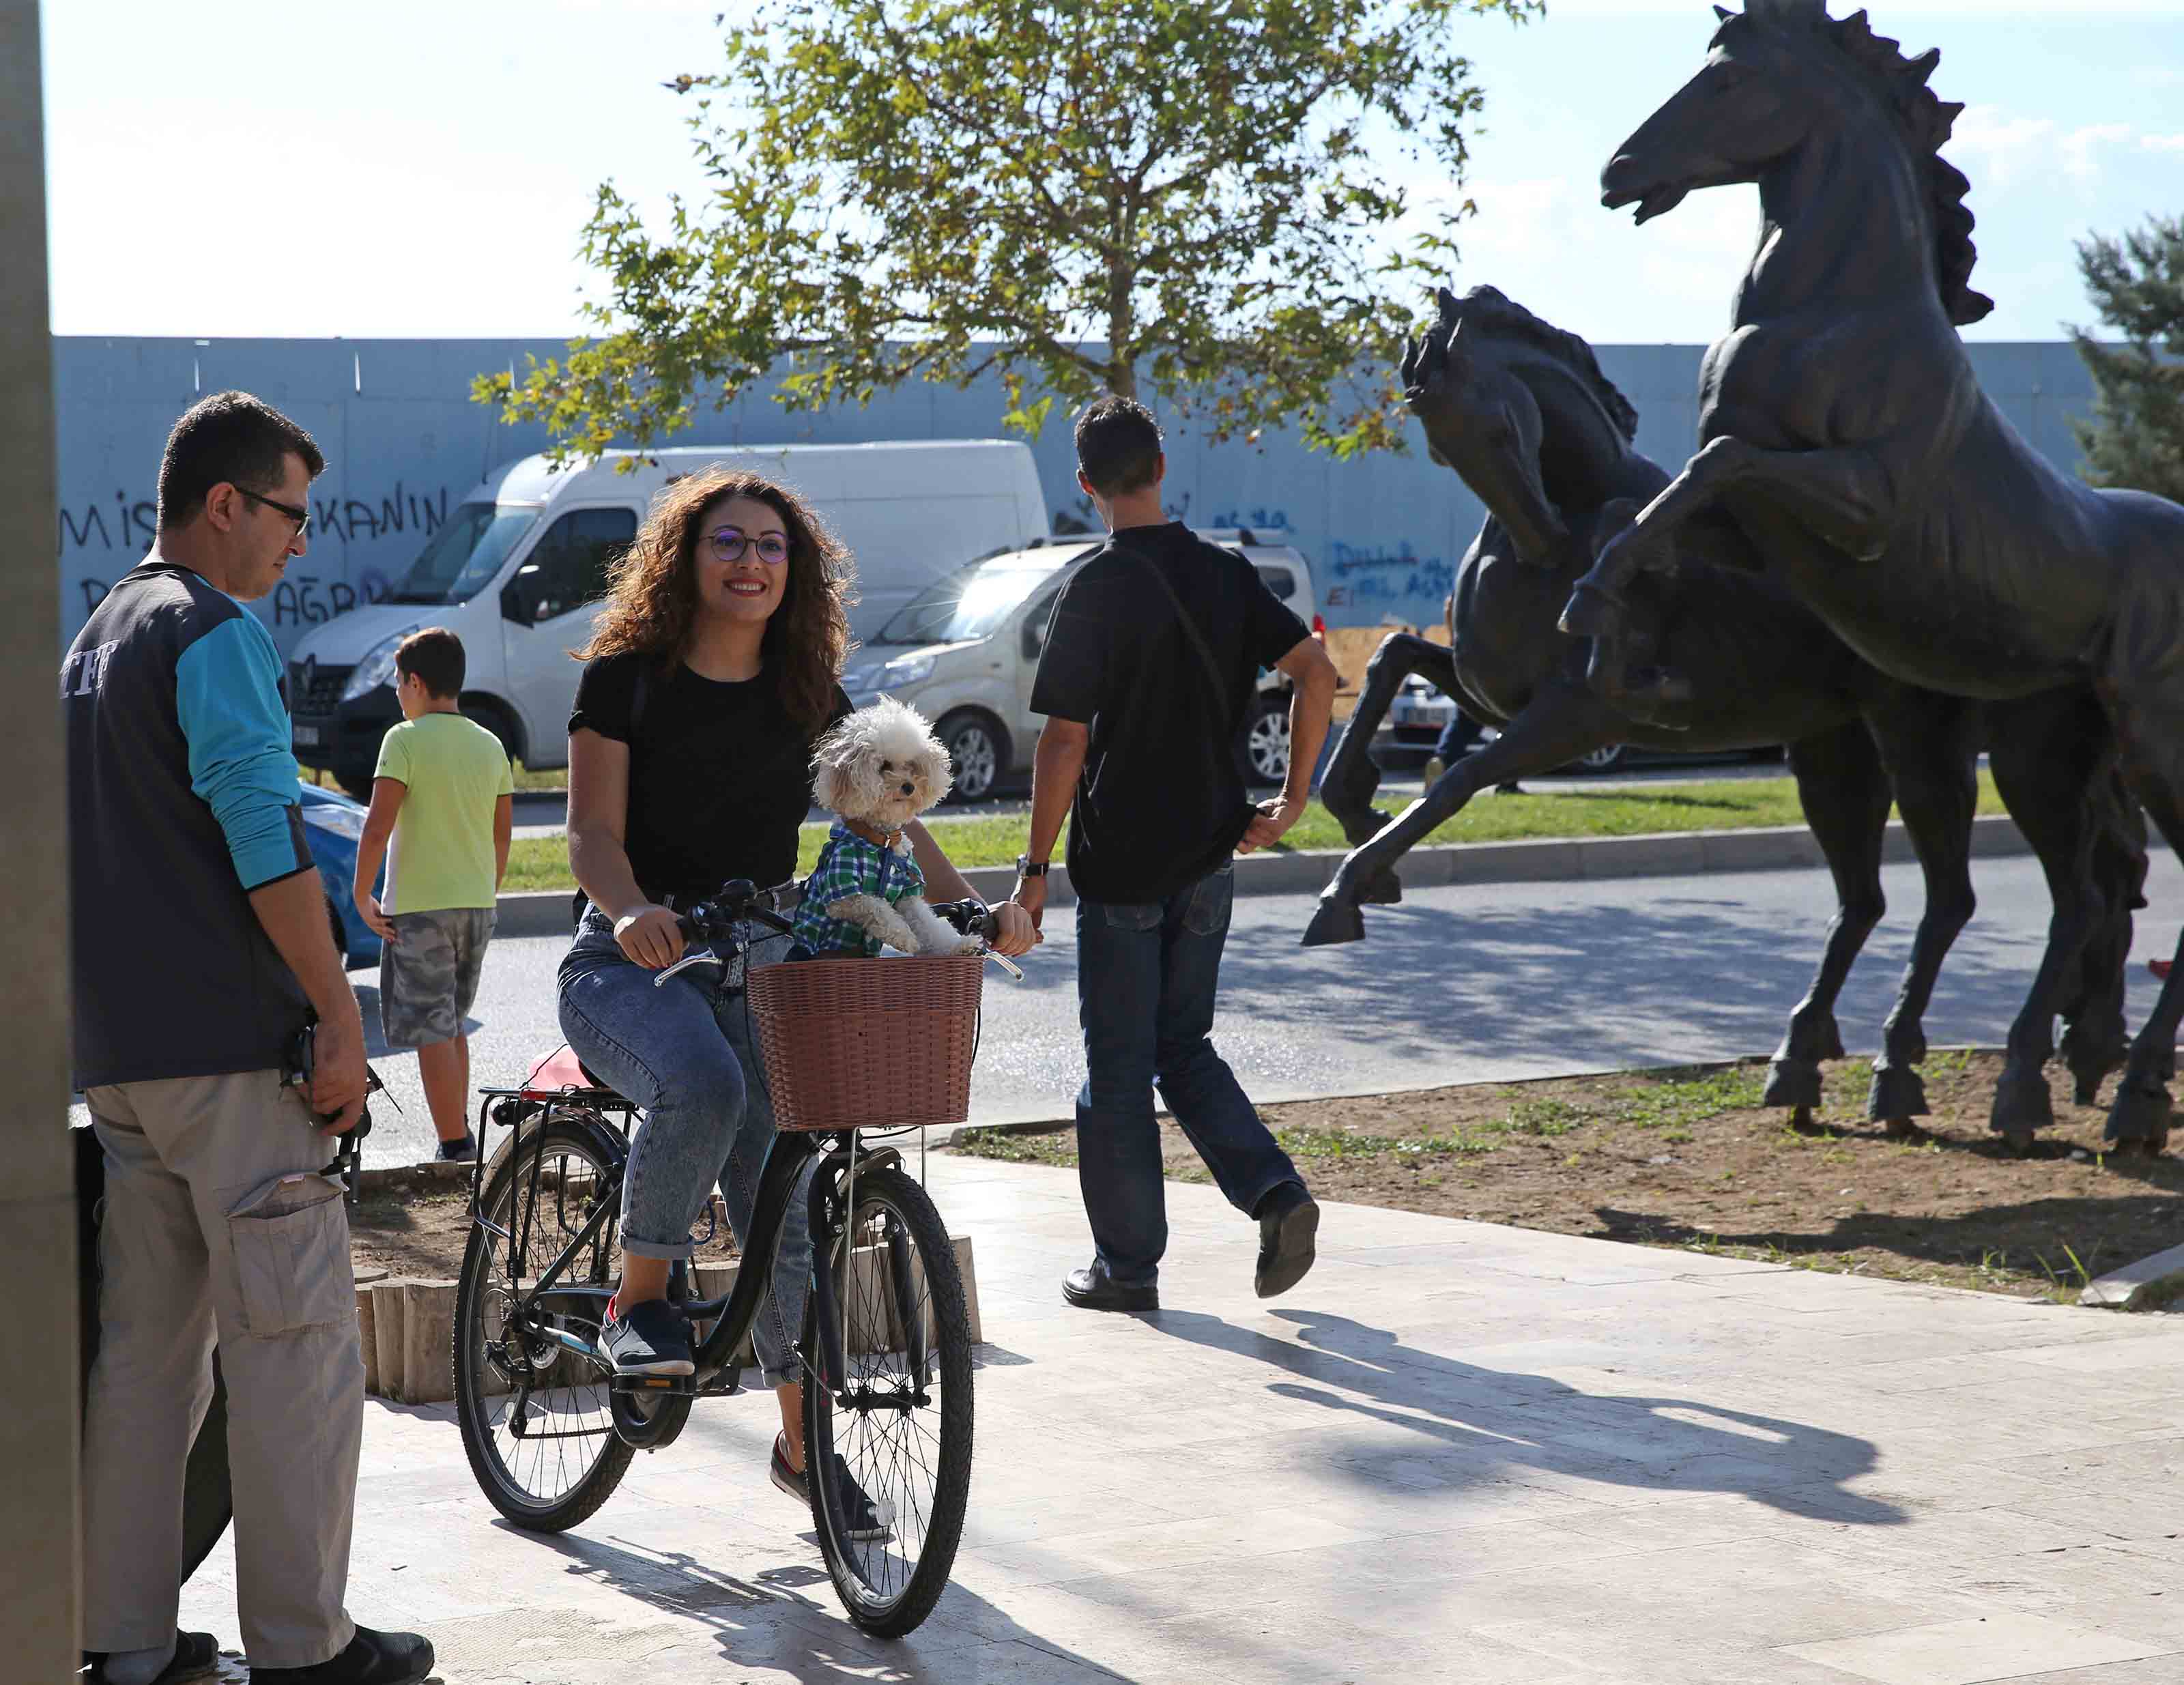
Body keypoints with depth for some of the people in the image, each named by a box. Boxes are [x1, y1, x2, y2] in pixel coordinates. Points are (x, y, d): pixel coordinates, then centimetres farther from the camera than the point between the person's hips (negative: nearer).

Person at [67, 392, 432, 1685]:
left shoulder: (95, 641, 20)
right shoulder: (218, 632, -9)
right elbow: (266, 839, -18)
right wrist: (342, 1016, -17)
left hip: (116, 1048, 9)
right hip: (229, 1043, -9)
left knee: (144, 1338, 10)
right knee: (295, 1336, -4)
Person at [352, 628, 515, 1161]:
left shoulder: (405, 740, -10)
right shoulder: (490, 745, 9)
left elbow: (378, 826, -16)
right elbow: (503, 833, 12)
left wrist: (362, 895, -9)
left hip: (420, 907, -7)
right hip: (477, 905, 7)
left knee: (432, 1032, -3)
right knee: (452, 1025, 20)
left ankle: (455, 1149, -7)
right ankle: (460, 1137, 25)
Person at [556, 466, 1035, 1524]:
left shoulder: (808, 696, 8)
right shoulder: (627, 679, -5)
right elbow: (593, 830, -13)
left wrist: (971, 907, -14)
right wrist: (632, 912, -34)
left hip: (760, 960, 4)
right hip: (633, 961, -4)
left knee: (779, 1199, -3)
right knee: (701, 1082, -37)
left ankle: (802, 1437, 11)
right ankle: (639, 1296, -17)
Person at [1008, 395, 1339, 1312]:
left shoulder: (1097, 589, -13)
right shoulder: (1223, 574, 4)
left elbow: (1064, 739, -15)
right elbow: (1315, 671, -4)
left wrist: (1035, 868, -10)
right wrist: (1292, 799, 3)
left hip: (1120, 864, -5)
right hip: (1207, 856, 5)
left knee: (1118, 1065, 6)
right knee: (1182, 1046, 19)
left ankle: (1127, 1264, 12)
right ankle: (1276, 1193, 0)